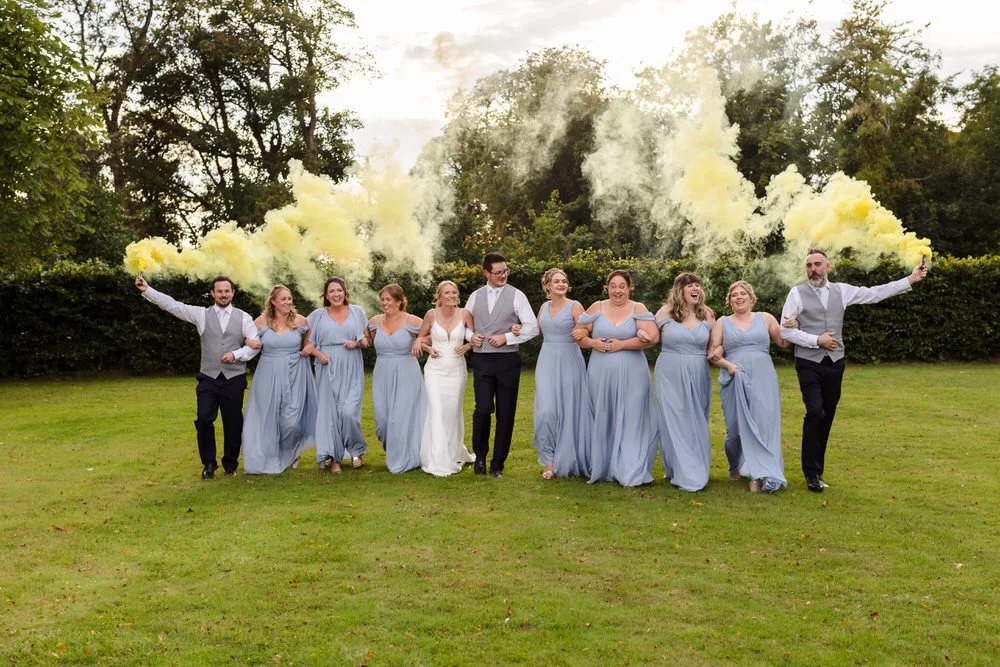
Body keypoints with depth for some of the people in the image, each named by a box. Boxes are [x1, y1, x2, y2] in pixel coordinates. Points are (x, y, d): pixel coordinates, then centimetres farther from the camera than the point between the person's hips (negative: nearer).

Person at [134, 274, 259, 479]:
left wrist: (236, 354, -14)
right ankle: (209, 463, 12)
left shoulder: (243, 317, 4)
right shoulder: (201, 314, 5)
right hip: (209, 379, 0)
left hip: (234, 379, 0)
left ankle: (230, 464, 25)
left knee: (233, 423, 6)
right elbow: (172, 305, -2)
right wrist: (147, 290, -11)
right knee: (204, 420, -8)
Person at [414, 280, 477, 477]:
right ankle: (439, 462, -4)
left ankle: (454, 453, 31)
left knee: (453, 412, 10)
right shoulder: (431, 314, -4)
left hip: (457, 370, 1)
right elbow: (421, 338, 10)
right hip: (435, 370, -1)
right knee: (436, 411, -9)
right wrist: (428, 348, -8)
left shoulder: (464, 314, -3)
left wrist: (467, 346, -11)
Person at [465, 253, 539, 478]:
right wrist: (470, 336, -1)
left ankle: (498, 463, 18)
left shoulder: (516, 295, -1)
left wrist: (506, 337, -13)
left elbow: (532, 328, -5)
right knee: (483, 408, -11)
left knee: (505, 413, 4)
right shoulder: (475, 296, 9)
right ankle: (480, 455, 13)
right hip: (481, 360, 1)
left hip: (507, 360, -1)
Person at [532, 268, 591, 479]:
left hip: (569, 363, -3)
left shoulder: (574, 306, -4)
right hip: (547, 363, 3)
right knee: (546, 411, -7)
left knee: (569, 411, 3)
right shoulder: (544, 307, 10)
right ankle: (550, 461, 5)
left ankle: (567, 460, 19)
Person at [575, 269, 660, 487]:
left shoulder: (638, 309, 0)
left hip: (631, 374, -2)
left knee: (630, 420, -1)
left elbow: (652, 337, -12)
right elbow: (579, 335, 9)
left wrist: (621, 344, -14)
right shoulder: (596, 308, 6)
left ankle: (630, 471, 7)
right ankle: (602, 468, 21)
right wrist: (593, 343, -10)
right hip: (600, 373, 2)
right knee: (603, 420, 10)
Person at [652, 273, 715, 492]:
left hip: (698, 376, 2)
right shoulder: (666, 312, 0)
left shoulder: (707, 314, 6)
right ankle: (683, 473, 8)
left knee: (696, 423, 6)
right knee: (674, 422, -1)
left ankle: (698, 471, 18)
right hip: (670, 375, -2)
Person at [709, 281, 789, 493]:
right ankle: (736, 467, 24)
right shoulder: (722, 322, 10)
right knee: (736, 425, 2)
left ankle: (758, 475, -6)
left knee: (762, 422, -9)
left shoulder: (765, 318, 12)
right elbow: (712, 354, 5)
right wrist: (727, 365, -11)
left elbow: (784, 343, 11)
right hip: (734, 380, 0)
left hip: (762, 379, 0)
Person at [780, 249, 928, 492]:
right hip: (809, 363, -4)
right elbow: (785, 330, -7)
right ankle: (812, 473, -6)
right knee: (815, 413, -15)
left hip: (834, 362, 4)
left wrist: (910, 280, 7)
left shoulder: (841, 290, 8)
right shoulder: (797, 293, -3)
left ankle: (816, 469, 20)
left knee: (827, 416, 8)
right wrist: (816, 340, -12)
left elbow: (875, 293, 9)